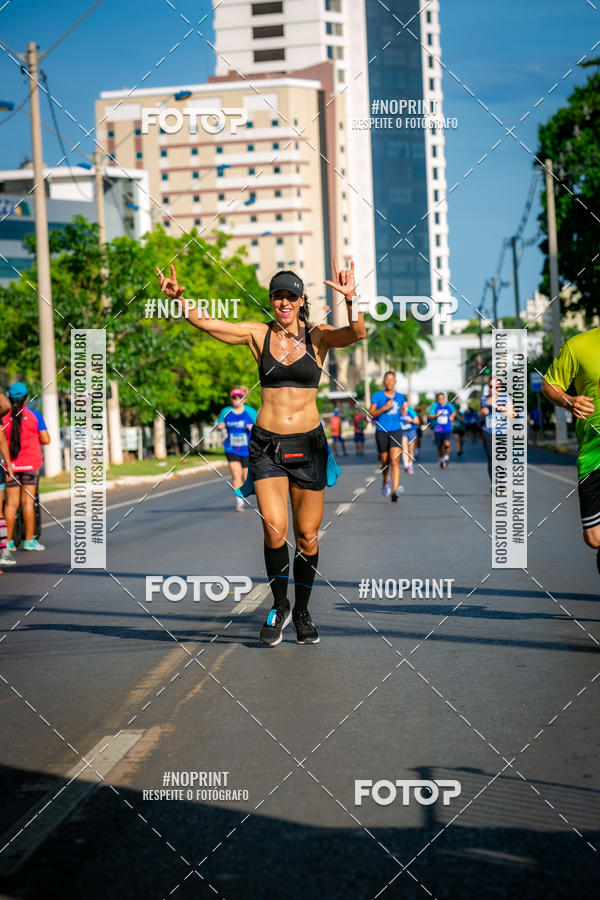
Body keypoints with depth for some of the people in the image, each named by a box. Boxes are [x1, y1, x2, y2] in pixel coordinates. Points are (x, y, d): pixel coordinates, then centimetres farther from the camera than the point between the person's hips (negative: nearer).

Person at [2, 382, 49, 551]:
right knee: (28, 501, -1)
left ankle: (8, 540, 4)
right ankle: (29, 540, -2)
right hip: (31, 463, -1)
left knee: (11, 502, 4)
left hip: (11, 465, 1)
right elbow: (45, 439, -6)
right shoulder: (34, 415, -4)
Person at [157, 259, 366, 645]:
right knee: (274, 529, -16)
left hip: (308, 444, 0)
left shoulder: (318, 337, 0)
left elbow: (356, 334, -18)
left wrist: (350, 300, -37)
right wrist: (178, 298, -22)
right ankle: (279, 607, 5)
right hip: (266, 443, 0)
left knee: (307, 536, 5)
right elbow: (204, 322, -4)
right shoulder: (257, 335, 3)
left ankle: (303, 612, 24)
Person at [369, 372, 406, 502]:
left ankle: (395, 489, -23)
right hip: (381, 431, -1)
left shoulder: (400, 397, 9)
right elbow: (371, 414, -6)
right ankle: (385, 481, 41)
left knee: (395, 462, -14)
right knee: (385, 462, 10)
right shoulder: (377, 396, 0)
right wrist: (384, 408, -17)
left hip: (396, 431, 1)